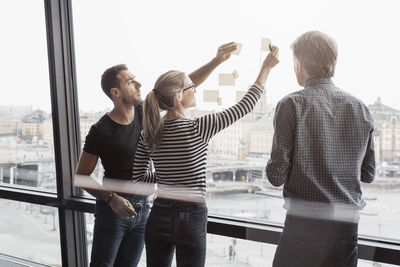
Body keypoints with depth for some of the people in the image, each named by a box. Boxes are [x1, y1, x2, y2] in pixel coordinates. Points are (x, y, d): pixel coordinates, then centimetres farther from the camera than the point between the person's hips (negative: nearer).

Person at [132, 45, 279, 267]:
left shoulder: (148, 133, -3)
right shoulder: (198, 128, -17)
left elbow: (138, 178, 2)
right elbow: (244, 107, -8)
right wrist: (266, 68, 1)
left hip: (159, 217, 5)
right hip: (191, 219, -4)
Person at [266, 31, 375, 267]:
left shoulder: (292, 105, -12)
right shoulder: (361, 109, 2)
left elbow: (277, 176, -13)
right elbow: (368, 174, 9)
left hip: (305, 222, -4)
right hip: (348, 223, 5)